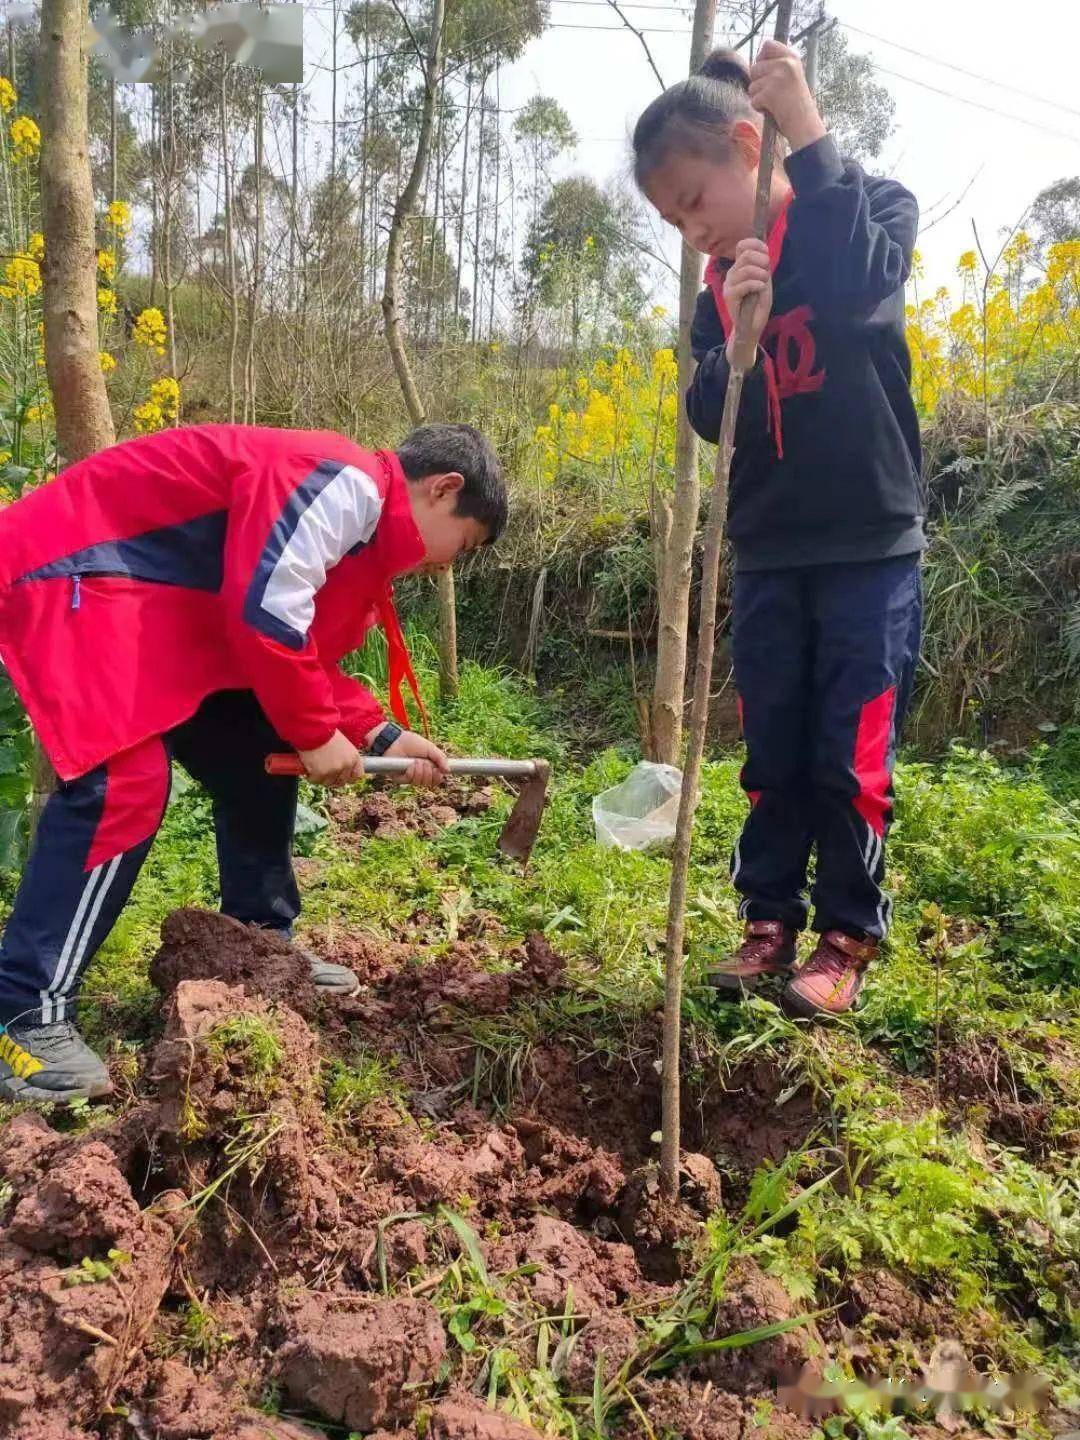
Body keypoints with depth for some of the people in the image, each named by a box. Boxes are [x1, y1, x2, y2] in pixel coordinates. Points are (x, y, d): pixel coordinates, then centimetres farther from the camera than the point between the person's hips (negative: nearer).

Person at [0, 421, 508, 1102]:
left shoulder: (359, 528, 13)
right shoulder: (349, 486, -21)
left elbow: (303, 653, 13)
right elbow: (266, 616, -29)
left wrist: (381, 734, 3)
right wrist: (316, 735, -16)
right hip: (77, 575, -11)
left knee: (255, 761, 10)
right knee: (125, 783, -23)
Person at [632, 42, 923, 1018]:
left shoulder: (876, 211, -2)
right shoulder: (720, 285, 9)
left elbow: (857, 287, -26)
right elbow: (709, 419, 2)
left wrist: (808, 130, -22)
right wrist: (737, 334, -16)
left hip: (870, 547, -4)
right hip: (768, 554, 4)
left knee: (852, 755, -1)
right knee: (772, 751, 8)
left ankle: (849, 936, 15)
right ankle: (771, 919, 22)